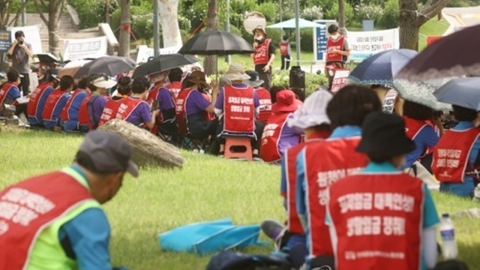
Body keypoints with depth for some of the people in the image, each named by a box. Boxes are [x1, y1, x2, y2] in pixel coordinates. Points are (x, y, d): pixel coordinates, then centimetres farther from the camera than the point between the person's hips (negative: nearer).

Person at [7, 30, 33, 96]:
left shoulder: (28, 45, 5)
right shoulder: (13, 45, 7)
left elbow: (31, 55, -9)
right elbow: (9, 53, -7)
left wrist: (24, 47, -18)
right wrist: (14, 45, -13)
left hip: (25, 71, -1)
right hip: (15, 71, 1)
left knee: (26, 91, 0)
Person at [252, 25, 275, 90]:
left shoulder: (269, 43, 1)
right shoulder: (255, 44, 17)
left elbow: (273, 55, -6)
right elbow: (252, 56, 14)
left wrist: (268, 65, -19)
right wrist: (254, 47, 1)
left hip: (265, 68, -6)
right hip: (257, 68, 6)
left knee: (267, 87, -10)